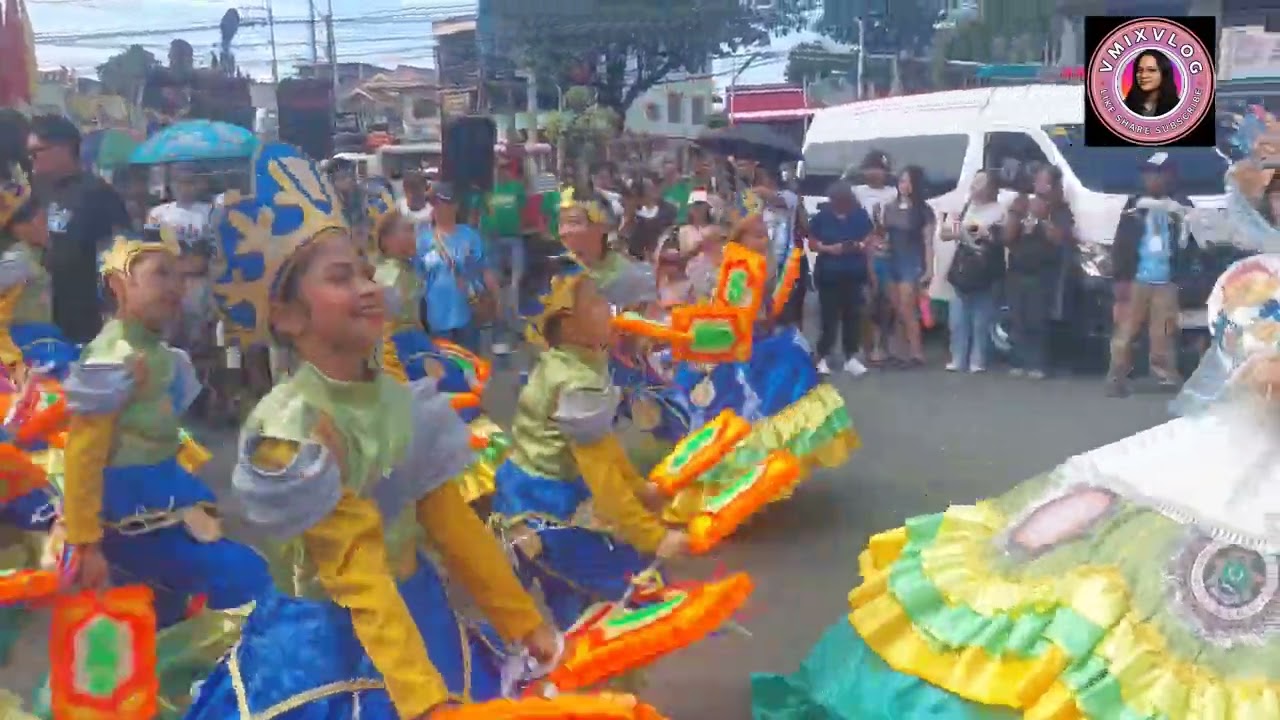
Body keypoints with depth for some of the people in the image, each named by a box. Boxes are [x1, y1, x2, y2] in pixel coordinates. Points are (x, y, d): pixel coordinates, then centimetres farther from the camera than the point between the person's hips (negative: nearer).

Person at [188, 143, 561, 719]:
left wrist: (524, 623, 8)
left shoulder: (398, 398, -3)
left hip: (416, 613, 6)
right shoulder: (294, 426, -21)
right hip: (327, 638, -6)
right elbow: (356, 575, -23)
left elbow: (452, 524, 4)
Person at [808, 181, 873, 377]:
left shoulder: (860, 215, 2)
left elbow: (869, 240, 8)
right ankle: (822, 358, 6)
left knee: (853, 315, 5)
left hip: (854, 274, 2)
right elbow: (812, 243, 0)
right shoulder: (822, 216, -3)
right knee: (829, 316, -2)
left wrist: (860, 246, -14)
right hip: (828, 274, -2)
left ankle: (851, 357, 13)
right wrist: (829, 248, -17)